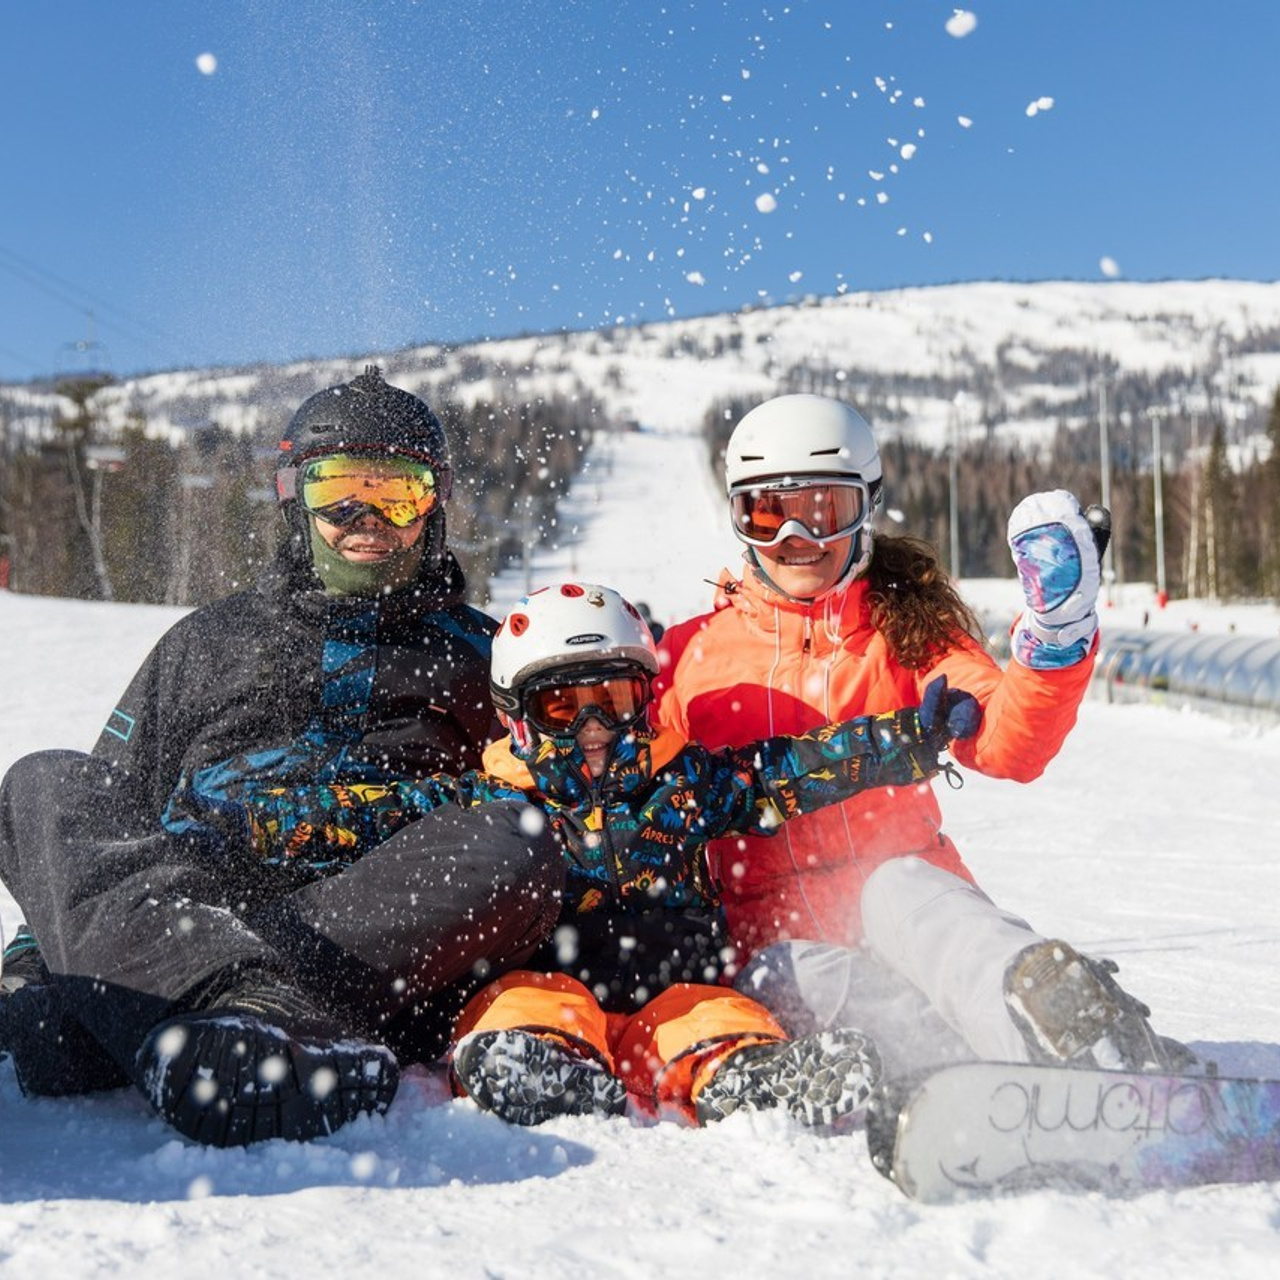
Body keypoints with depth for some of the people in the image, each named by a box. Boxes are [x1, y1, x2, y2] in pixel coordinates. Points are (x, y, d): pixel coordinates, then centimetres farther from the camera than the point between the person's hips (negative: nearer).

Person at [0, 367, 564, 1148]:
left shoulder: (475, 654, 27)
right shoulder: (209, 641, 29)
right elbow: (112, 802, 24)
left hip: (385, 937, -1)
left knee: (518, 848, -30)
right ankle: (246, 1008, -51)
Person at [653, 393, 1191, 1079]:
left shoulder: (907, 628, 10)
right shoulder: (690, 655, 10)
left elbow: (1007, 746, -7)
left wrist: (1056, 636, -24)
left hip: (911, 894, 0)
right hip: (777, 938, 0)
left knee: (899, 888, -34)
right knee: (798, 975, -34)